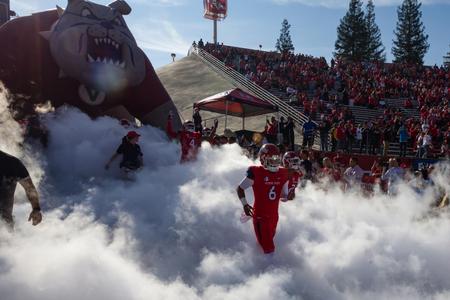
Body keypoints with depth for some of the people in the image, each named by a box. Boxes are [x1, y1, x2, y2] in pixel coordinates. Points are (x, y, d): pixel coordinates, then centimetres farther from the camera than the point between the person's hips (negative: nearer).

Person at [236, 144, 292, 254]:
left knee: (270, 240, 24)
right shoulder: (256, 173, -14)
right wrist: (245, 204, -13)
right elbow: (240, 189, -4)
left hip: (274, 215, 6)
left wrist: (288, 197, -14)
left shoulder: (283, 174, 1)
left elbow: (283, 196, 8)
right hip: (260, 215, -6)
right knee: (268, 248, -3)